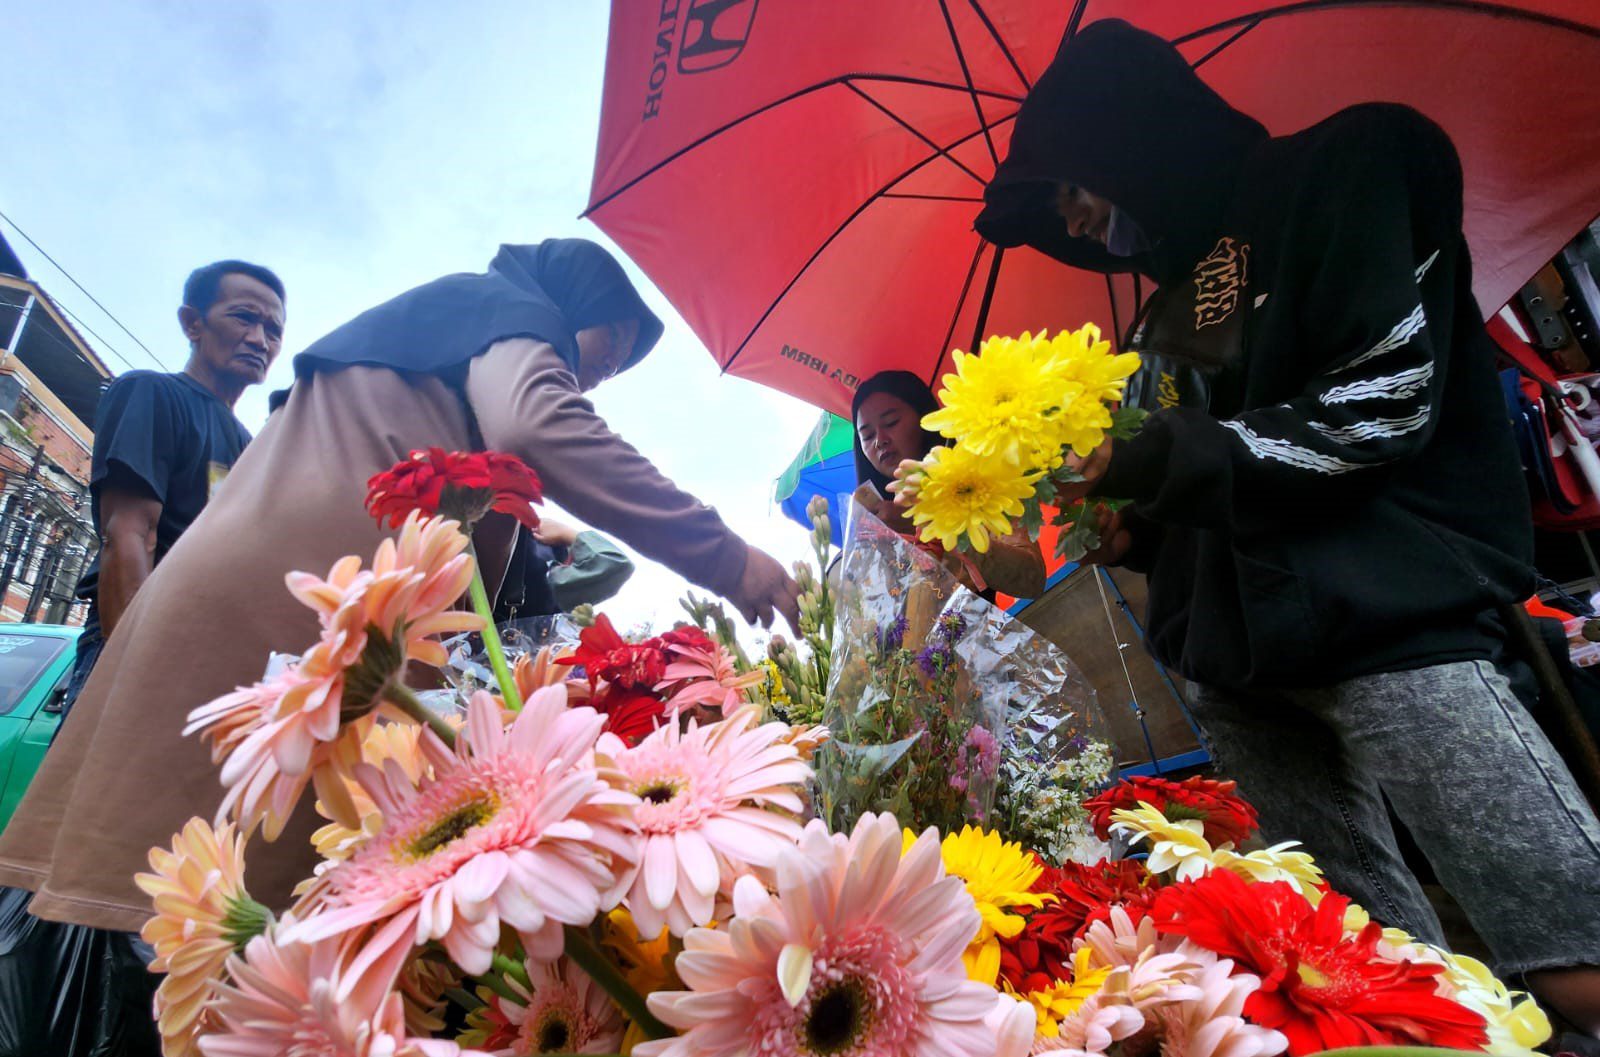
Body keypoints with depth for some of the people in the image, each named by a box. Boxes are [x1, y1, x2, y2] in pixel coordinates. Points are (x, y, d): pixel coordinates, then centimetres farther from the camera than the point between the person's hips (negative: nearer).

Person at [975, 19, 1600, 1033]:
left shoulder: (1349, 168, 2)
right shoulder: (1176, 295, 21)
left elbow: (1384, 403, -10)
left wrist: (1151, 461, -8)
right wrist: (1130, 533, 11)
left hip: (1387, 622, -6)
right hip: (1246, 662, 7)